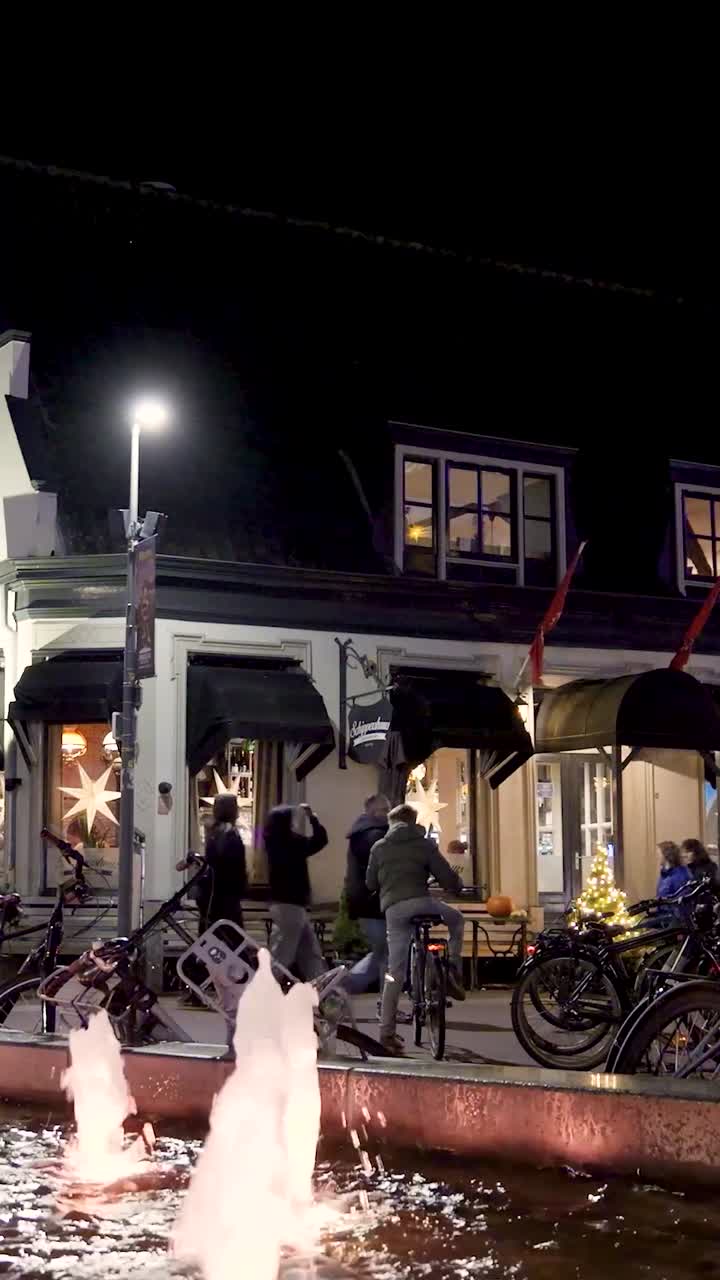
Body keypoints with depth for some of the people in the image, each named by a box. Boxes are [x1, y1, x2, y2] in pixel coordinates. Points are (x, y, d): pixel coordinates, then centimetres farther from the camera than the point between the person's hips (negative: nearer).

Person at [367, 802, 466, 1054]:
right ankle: (454, 971, 10)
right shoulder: (424, 844, 13)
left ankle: (387, 1030, 3)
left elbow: (370, 884, 24)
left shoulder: (379, 847, 21)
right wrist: (457, 887, 32)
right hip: (420, 901, -2)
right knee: (457, 919, 27)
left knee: (395, 971, 7)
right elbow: (447, 877, 9)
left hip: (392, 908, 3)